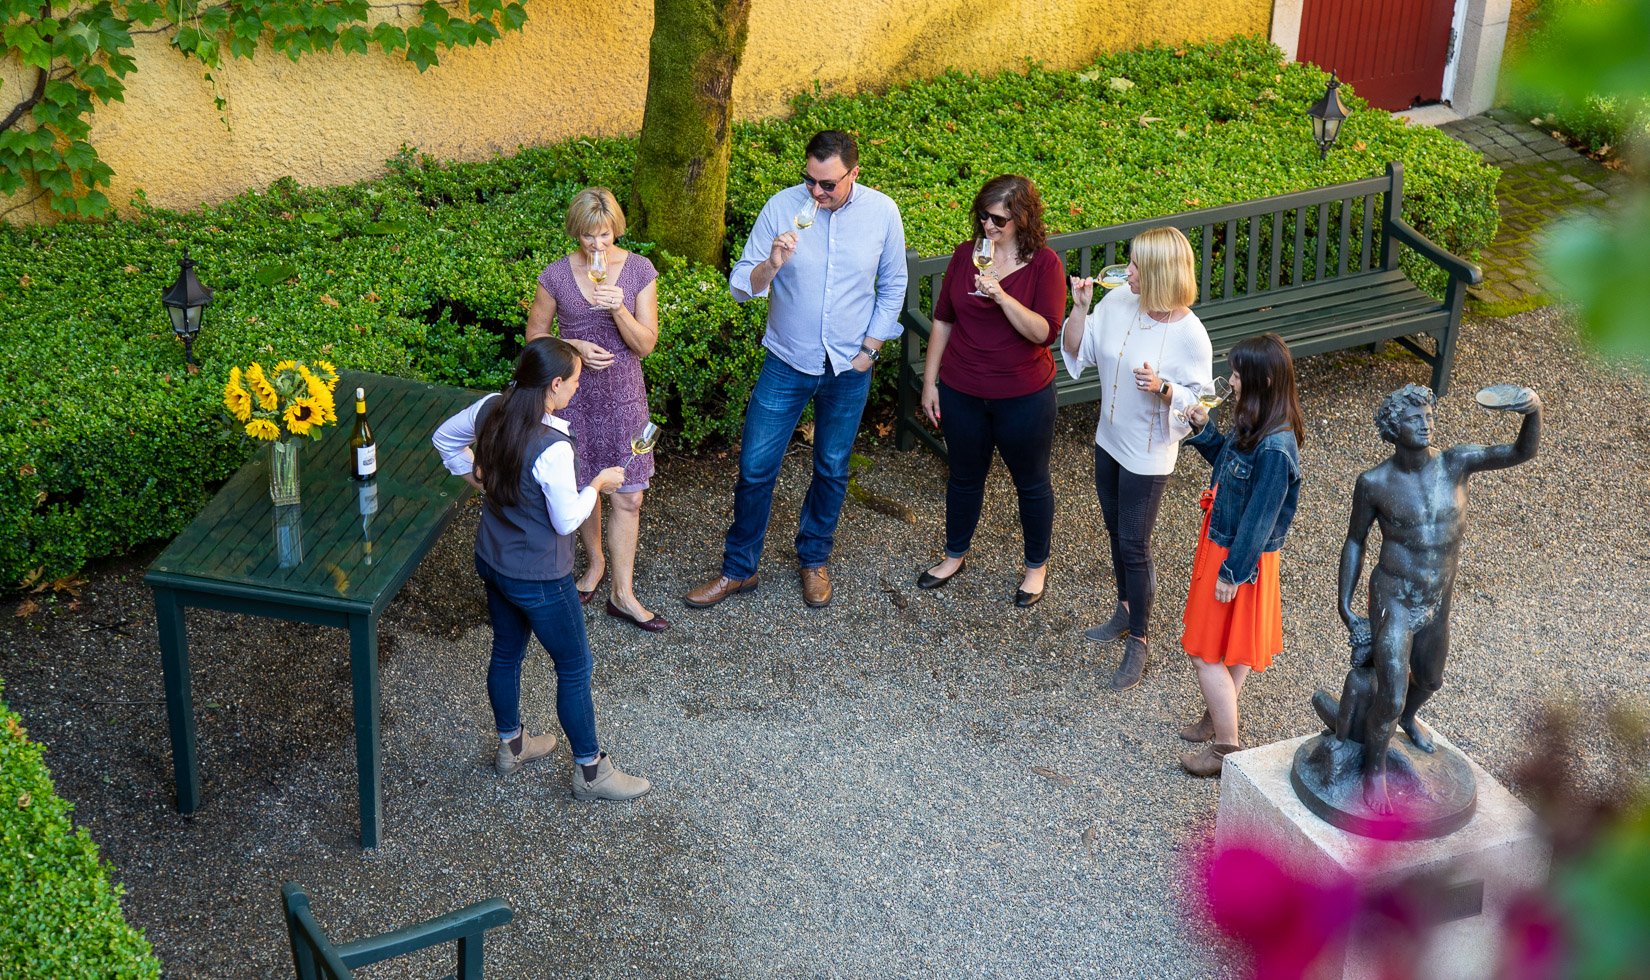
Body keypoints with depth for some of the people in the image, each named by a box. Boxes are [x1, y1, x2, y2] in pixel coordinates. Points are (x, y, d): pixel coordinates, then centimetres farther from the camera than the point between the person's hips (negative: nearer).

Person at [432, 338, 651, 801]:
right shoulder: (552, 448, -33)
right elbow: (567, 520, -23)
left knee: (506, 652, 25)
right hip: (539, 579, -8)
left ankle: (511, 745, 45)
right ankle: (590, 771, 23)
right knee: (575, 667, 10)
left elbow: (445, 438, 9)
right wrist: (598, 484, -8)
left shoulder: (492, 410, -10)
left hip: (492, 560, 8)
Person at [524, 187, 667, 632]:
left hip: (622, 394, 0)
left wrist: (619, 309, -26)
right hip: (574, 392, 0)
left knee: (628, 498, 0)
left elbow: (645, 344, -9)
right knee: (583, 489, 15)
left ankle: (623, 594, 10)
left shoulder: (640, 271, -8)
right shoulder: (556, 275, -9)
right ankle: (595, 562, 41)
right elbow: (535, 333, 3)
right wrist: (574, 346, -15)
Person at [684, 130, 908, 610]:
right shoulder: (782, 207, -14)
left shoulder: (882, 213, -10)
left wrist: (869, 349, 0)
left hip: (848, 370, 1)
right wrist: (771, 265, -33)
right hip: (787, 364, -1)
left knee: (831, 469, 15)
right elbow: (740, 285, -12)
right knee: (756, 468, 3)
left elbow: (892, 287, 5)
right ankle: (739, 568, 20)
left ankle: (813, 558, 36)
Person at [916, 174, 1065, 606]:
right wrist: (929, 382, 5)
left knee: (1031, 483, 14)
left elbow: (1045, 332, -22)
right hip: (961, 393, 4)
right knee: (964, 476, 21)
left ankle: (1037, 565, 33)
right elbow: (943, 320, 5)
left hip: (1023, 398, -3)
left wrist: (1002, 296, -33)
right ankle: (954, 555, 41)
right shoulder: (966, 255, -3)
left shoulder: (1044, 264, -14)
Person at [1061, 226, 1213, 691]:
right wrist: (1079, 306, -14)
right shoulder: (1118, 303, -8)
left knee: (1134, 545, 1)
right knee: (1117, 533, 22)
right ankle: (1126, 612, 43)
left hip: (1148, 454, -6)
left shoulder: (1190, 334, -22)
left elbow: (1198, 399, -15)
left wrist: (1162, 389, -33)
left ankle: (1138, 642, 17)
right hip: (1109, 439, 6)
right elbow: (1077, 352, -1)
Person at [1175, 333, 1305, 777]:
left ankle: (1226, 748, 16)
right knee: (1233, 646, 25)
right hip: (1223, 544, 9)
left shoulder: (1274, 449, -31)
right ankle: (1220, 716, 43)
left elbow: (1259, 517, -25)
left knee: (1208, 652, 3)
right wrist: (1204, 431, 1)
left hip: (1237, 556, -9)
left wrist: (1232, 572, -19)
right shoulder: (1252, 425, -3)